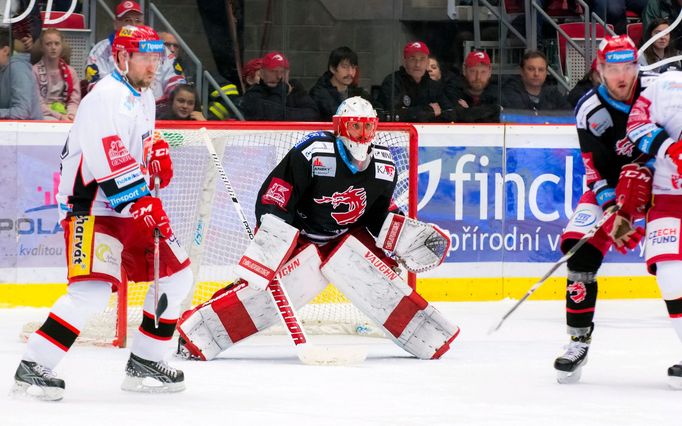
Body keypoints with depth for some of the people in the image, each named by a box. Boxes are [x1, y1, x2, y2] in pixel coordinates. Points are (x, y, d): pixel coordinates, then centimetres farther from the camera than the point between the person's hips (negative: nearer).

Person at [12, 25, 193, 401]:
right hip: (92, 208, -10)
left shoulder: (143, 96, 14)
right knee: (93, 291, -23)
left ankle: (143, 365, 17)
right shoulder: (107, 98, -17)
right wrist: (143, 204, -31)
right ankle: (32, 369, -18)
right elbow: (110, 159, -27)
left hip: (132, 206, 10)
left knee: (175, 276, 11)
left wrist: (157, 154, 13)